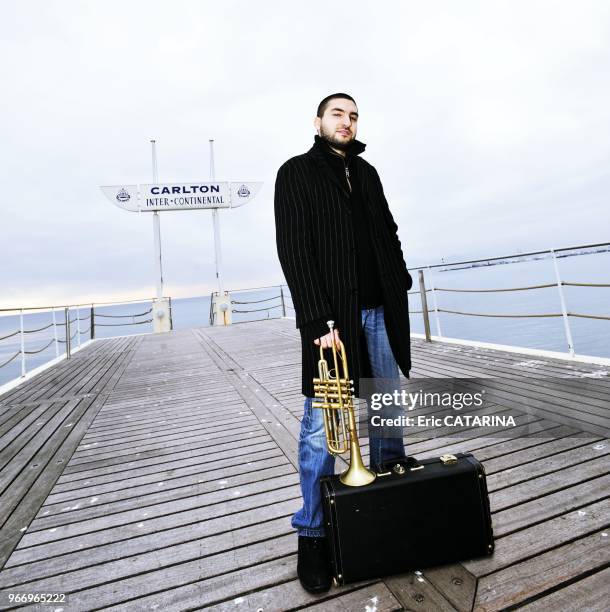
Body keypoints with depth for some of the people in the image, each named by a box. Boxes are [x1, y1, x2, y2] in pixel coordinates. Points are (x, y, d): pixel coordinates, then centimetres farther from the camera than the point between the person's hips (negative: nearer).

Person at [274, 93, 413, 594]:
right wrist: (317, 319, -18)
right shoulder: (296, 172, 2)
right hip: (331, 313, -6)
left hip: (380, 310, 7)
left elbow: (388, 231, 21)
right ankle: (313, 534, 13)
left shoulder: (367, 172, 21)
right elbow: (293, 250, -9)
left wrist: (400, 282, 5)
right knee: (321, 425, -2)